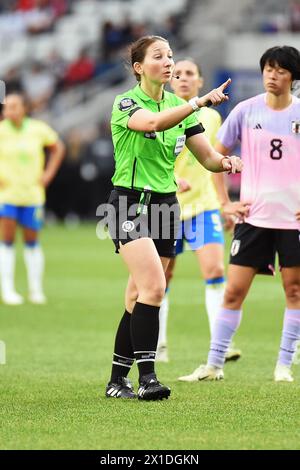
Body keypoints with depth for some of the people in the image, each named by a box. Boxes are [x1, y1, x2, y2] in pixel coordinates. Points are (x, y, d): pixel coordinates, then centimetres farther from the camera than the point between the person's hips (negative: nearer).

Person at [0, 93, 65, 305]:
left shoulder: (38, 129, -2)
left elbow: (58, 147, 15)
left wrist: (48, 174, 7)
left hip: (32, 193, 2)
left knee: (32, 241, 10)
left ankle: (36, 290, 18)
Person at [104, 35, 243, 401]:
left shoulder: (178, 105, 10)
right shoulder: (126, 103, -10)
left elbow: (208, 157, 9)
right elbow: (153, 122, -33)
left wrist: (226, 162, -13)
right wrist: (201, 101, -40)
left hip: (165, 205, 6)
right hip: (130, 204, -6)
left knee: (140, 295, 5)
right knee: (153, 286, -21)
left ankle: (117, 381, 13)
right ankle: (146, 377, -21)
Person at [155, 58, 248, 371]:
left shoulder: (211, 117, 8)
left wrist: (225, 204, 18)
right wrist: (171, 180, -31)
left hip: (203, 205, 2)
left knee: (215, 269, -15)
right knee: (162, 278, 4)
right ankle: (159, 345, 18)